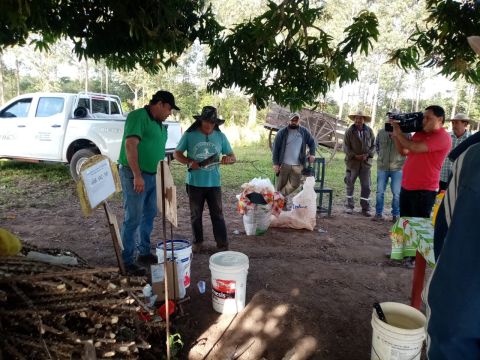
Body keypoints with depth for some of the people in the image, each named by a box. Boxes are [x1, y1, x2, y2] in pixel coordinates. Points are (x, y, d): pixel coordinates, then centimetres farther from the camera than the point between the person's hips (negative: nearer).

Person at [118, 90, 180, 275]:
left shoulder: (159, 123, 15)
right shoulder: (138, 116, -13)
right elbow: (130, 145, -23)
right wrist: (137, 176, -28)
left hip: (153, 176, 9)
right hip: (135, 176, -9)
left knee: (149, 216, 16)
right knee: (133, 219, -3)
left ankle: (144, 253, 30)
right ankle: (127, 261, 9)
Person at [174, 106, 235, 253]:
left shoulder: (220, 136, 2)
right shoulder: (189, 135, -4)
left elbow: (233, 157, 8)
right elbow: (176, 154, 2)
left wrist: (227, 159, -17)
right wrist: (189, 162, -16)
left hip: (214, 183, 0)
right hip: (194, 183, 0)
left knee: (217, 215, 4)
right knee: (195, 215, 14)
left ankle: (223, 245, 13)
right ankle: (198, 241, 31)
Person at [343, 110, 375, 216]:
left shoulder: (369, 131, 3)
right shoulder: (349, 131, -2)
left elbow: (373, 145, 7)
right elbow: (346, 147, -4)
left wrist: (367, 155, -10)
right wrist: (355, 156, -15)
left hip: (366, 163, 1)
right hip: (352, 162, -1)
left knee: (366, 187, 2)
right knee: (350, 185, 8)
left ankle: (365, 208, 11)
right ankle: (349, 206, 20)